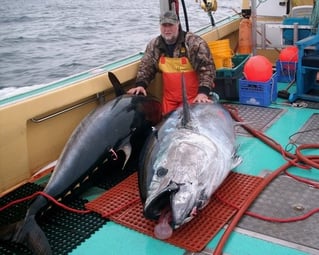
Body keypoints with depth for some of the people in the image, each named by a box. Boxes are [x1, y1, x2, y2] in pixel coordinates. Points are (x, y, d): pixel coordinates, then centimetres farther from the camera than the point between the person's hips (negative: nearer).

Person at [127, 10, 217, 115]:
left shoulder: (194, 42, -13)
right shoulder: (154, 45, 1)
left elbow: (207, 67, -17)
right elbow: (145, 67, 10)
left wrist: (203, 92, -28)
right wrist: (140, 84, -9)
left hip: (194, 97, -4)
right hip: (169, 98, 4)